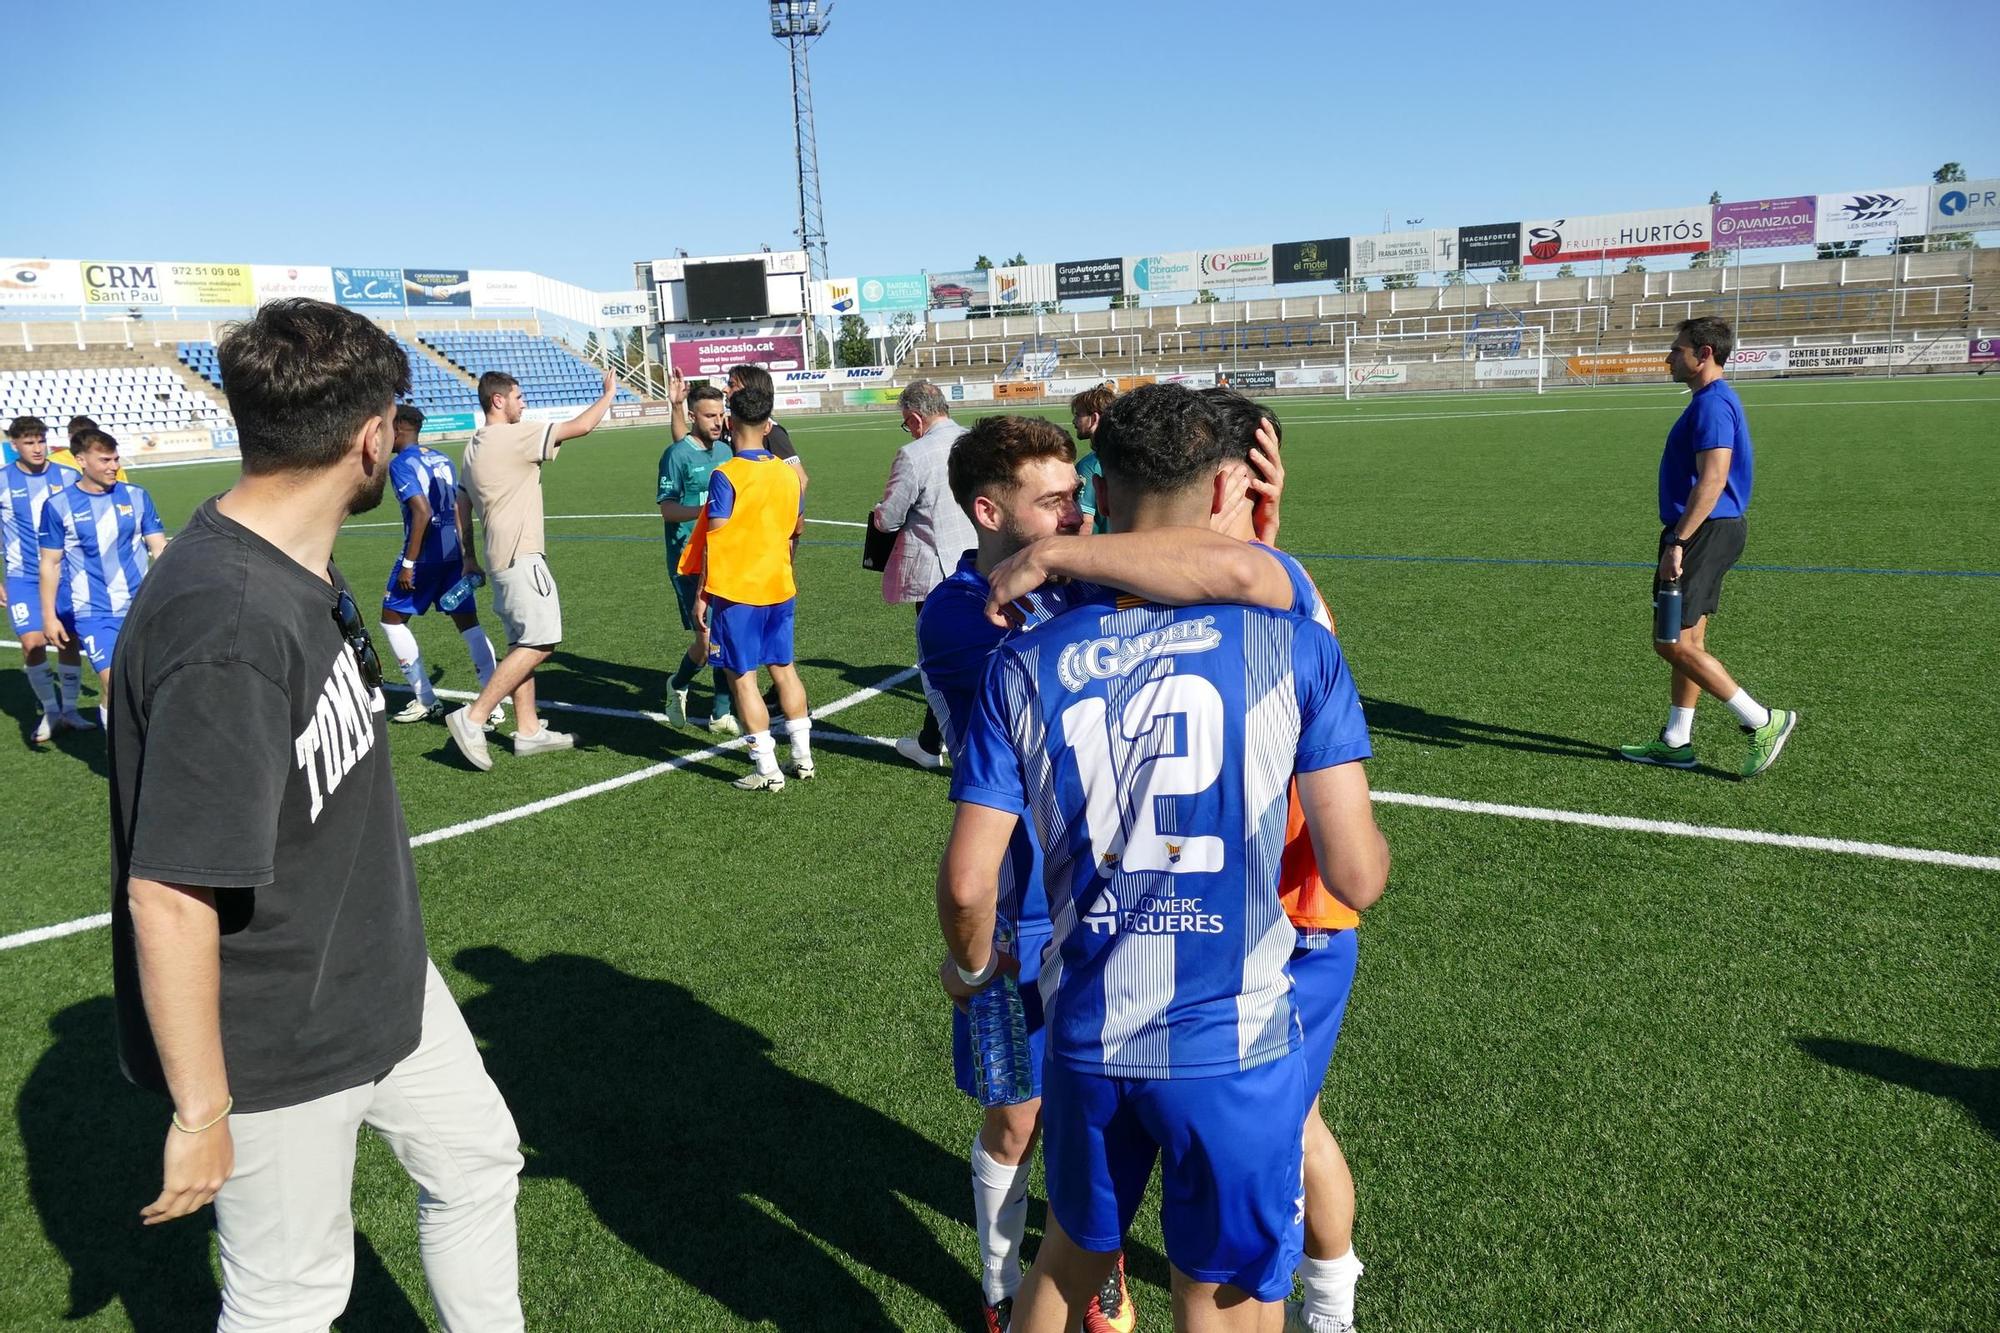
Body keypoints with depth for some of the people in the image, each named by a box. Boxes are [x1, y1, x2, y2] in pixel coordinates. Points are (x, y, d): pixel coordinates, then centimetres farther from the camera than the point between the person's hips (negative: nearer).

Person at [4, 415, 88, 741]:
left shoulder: (68, 477, -1)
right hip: (23, 578, -1)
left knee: (69, 640, 4)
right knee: (32, 643, -10)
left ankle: (69, 709, 21)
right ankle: (49, 709, 9)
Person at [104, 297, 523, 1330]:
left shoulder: (302, 566, 0)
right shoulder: (228, 631, -33)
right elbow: (167, 897, -30)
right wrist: (199, 1112, -20)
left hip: (378, 977, 9)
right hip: (274, 1047, -9)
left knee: (477, 1160, 23)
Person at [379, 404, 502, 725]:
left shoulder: (401, 463, -9)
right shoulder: (442, 459, 14)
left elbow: (422, 511, -20)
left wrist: (408, 564, -17)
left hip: (425, 555, -7)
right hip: (455, 552, 7)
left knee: (392, 619, 10)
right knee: (468, 623, 4)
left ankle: (426, 702, 10)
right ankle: (493, 706, -4)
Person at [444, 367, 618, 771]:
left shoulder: (474, 446, 15)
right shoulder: (515, 436, -12)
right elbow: (580, 426, -12)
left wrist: (470, 556, 25)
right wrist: (608, 394, 3)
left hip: (502, 556, 10)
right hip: (521, 556, -10)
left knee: (524, 644, 12)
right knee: (540, 642, -10)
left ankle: (529, 730, 15)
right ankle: (473, 718, -11)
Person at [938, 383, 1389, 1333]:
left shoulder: (1024, 665, -6)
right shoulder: (1296, 649, -10)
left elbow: (968, 883, -7)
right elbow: (1356, 879, -10)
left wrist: (972, 965, 15)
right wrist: (1368, 838, 14)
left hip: (1088, 1037, 2)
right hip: (1235, 1048, -1)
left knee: (1072, 1255, 28)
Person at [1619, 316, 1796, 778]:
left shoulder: (1712, 404, -17)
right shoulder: (1713, 400, 16)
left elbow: (1713, 479, -26)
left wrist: (1677, 541, -28)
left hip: (1704, 533, -11)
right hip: (1708, 532, 11)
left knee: (1673, 643, -8)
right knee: (1688, 641, 13)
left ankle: (1762, 722, -1)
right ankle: (1675, 742, 20)